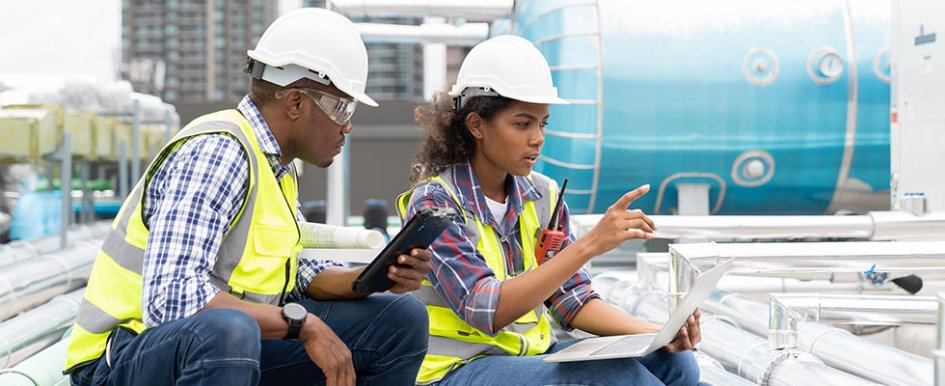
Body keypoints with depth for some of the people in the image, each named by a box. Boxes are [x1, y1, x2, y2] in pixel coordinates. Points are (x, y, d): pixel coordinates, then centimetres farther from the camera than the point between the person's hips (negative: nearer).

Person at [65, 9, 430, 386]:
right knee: (226, 330, -42)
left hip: (231, 347, 9)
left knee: (402, 320, 3)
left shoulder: (279, 166, 9)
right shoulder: (217, 153, -21)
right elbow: (169, 299, -31)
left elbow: (289, 275, 13)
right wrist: (303, 323, -29)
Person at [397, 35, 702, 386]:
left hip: (533, 354, 6)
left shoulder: (543, 196, 8)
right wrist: (590, 244, -29)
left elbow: (572, 301, 7)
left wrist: (657, 332, -11)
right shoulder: (434, 202, -11)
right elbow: (487, 311, -24)